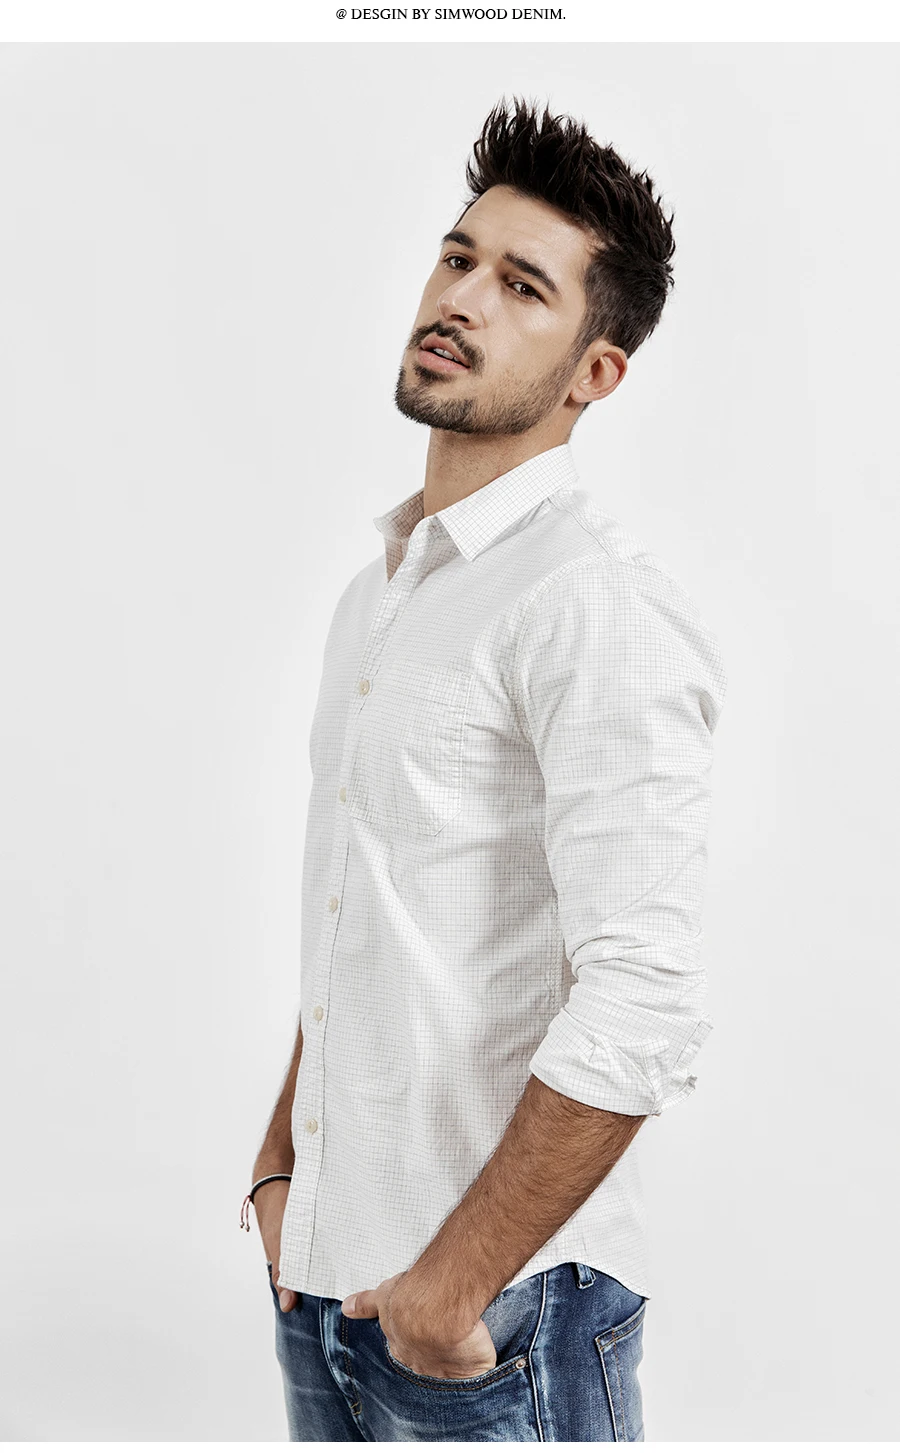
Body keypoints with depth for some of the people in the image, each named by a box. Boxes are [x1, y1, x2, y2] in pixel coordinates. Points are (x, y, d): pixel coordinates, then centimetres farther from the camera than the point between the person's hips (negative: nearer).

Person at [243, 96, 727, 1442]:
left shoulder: (604, 609, -17)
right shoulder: (376, 592, 11)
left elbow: (641, 1012, -23)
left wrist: (450, 1290, -18)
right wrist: (281, 1164, 10)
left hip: (492, 1319, -7)